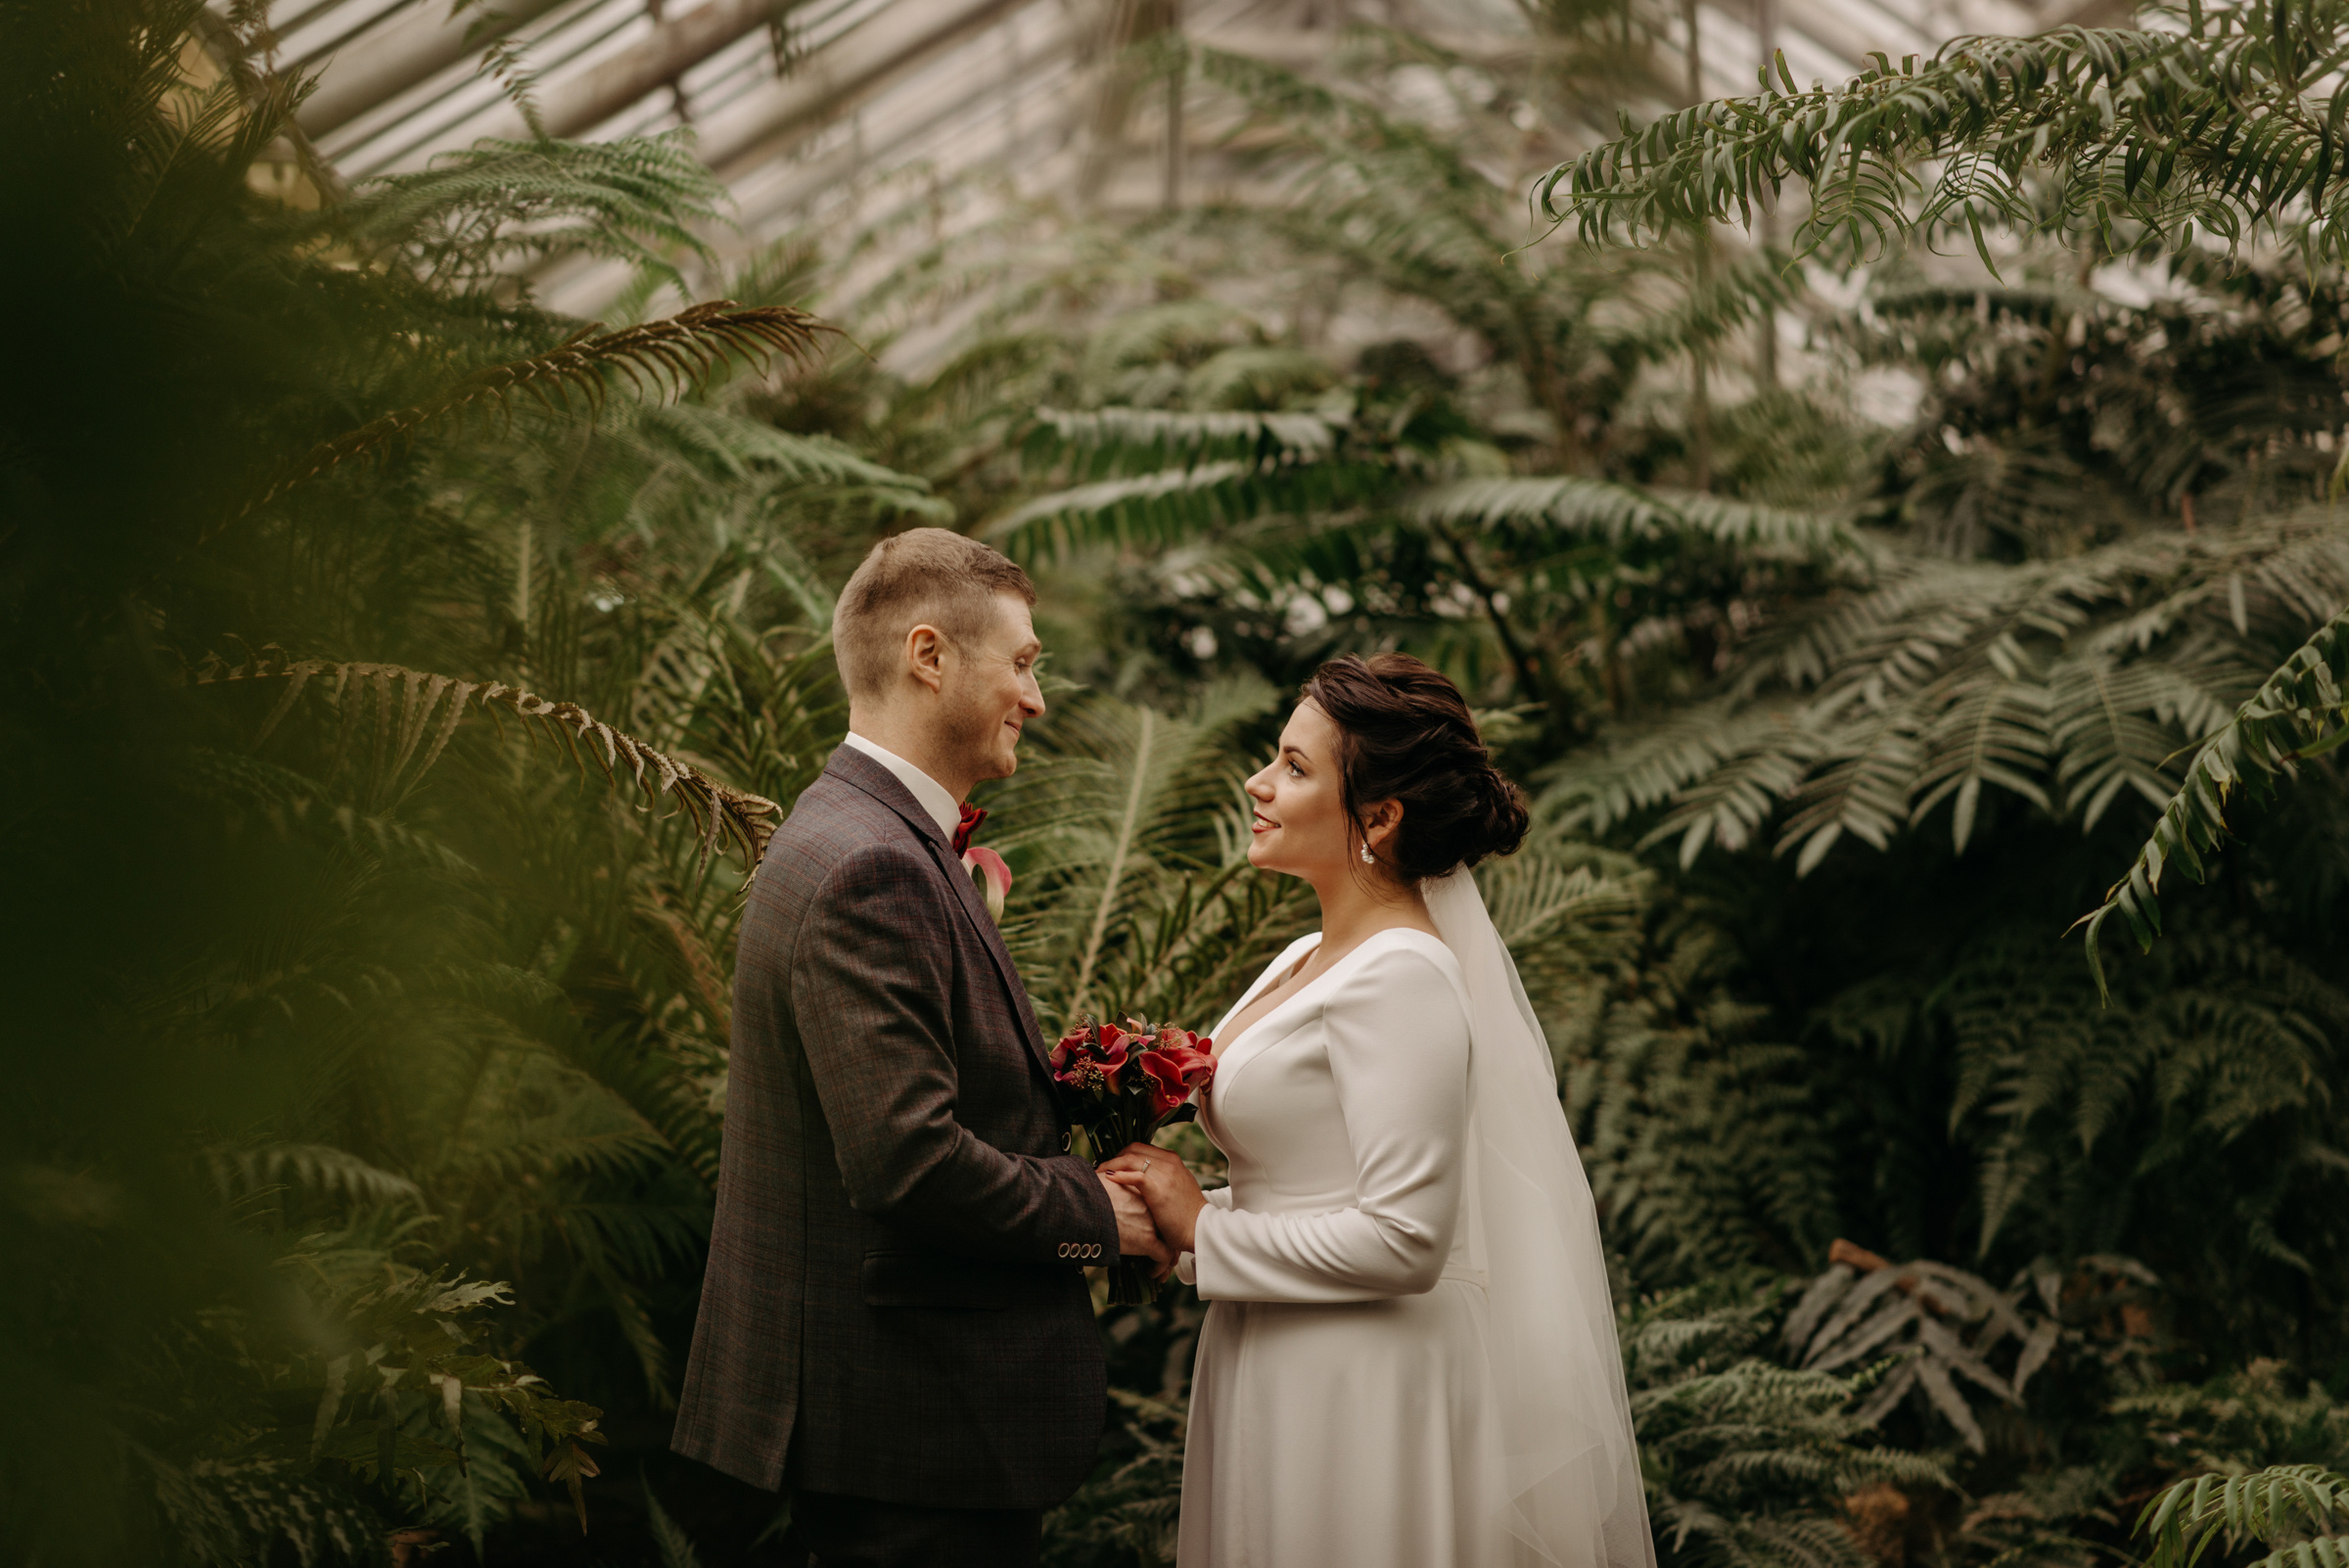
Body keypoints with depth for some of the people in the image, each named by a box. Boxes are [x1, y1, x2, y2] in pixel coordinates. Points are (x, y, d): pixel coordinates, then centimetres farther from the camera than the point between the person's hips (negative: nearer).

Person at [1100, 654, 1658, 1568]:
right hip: (1286, 1380, 9)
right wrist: (1174, 1208, 4)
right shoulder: (1307, 960, 11)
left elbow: (1402, 1239, -23)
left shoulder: (1401, 976, -17)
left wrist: (1203, 1231, -15)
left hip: (1360, 1396, -9)